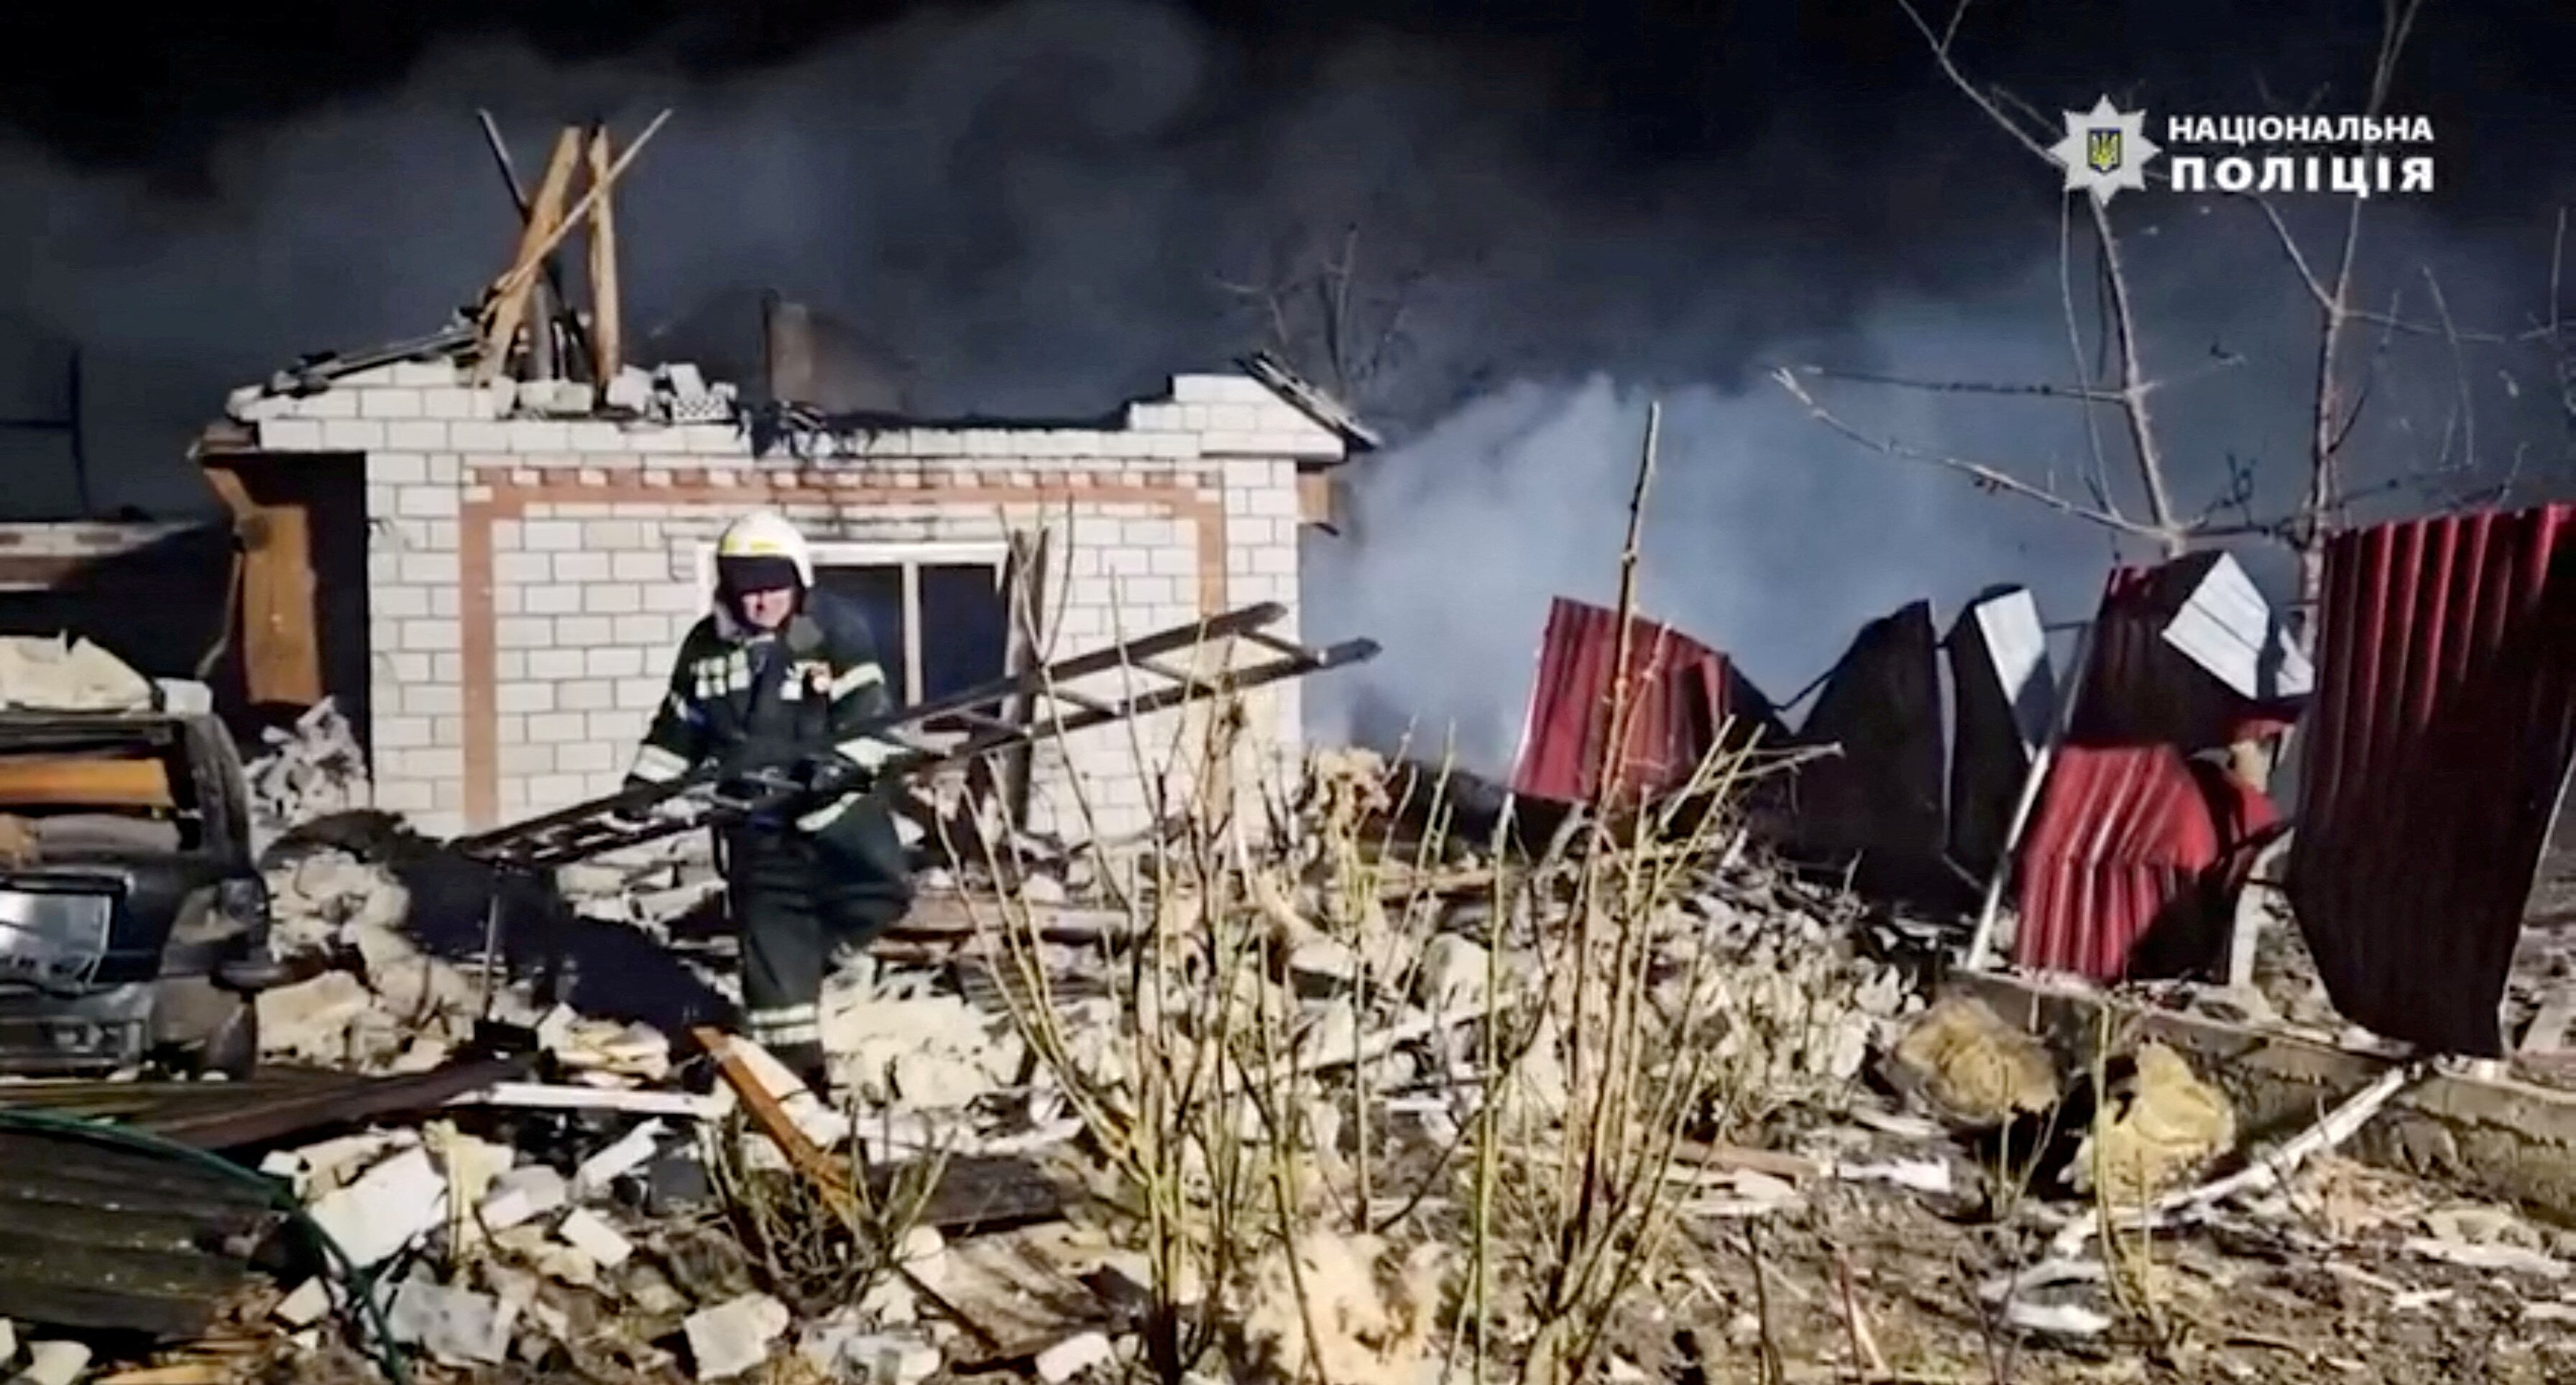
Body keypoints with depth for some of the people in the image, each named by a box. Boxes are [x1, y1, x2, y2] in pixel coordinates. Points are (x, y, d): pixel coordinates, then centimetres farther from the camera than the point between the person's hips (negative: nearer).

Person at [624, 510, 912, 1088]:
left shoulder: (837, 631, -8)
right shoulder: (707, 645, 4)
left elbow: (870, 717, -15)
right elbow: (677, 728, 15)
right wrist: (640, 790, 6)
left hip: (837, 802, -2)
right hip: (757, 819, 2)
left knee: (881, 889, -19)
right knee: (771, 939, 1)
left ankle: (812, 948, 8)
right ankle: (792, 1063, 11)